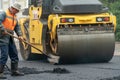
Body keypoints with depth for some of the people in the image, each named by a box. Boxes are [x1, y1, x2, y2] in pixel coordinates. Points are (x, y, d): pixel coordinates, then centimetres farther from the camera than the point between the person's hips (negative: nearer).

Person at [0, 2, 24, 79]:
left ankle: (14, 71, 21)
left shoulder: (15, 17, 17)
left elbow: (17, 27, 14)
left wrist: (20, 35, 0)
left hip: (10, 38, 9)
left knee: (14, 54, 12)